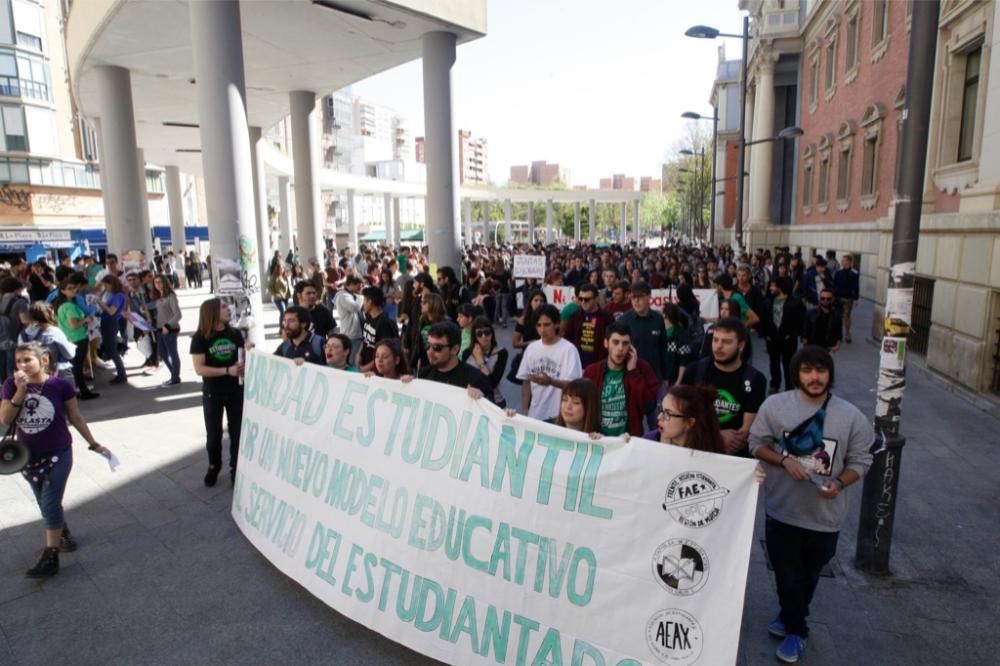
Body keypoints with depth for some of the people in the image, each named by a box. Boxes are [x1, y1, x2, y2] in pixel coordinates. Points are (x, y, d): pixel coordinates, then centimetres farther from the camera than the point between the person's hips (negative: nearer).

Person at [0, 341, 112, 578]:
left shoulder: (61, 385, -14)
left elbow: (76, 418, -4)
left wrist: (93, 444, 0)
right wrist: (20, 391, -24)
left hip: (58, 454, -4)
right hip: (27, 455, 4)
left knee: (50, 505, -3)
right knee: (45, 504, 18)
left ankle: (50, 558, 9)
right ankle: (64, 535, 42)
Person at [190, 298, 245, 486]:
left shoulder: (235, 334, -2)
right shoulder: (200, 338, -11)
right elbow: (199, 369, -16)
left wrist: (244, 367, -16)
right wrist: (227, 370, -26)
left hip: (236, 391, 2)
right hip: (212, 393, -2)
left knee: (237, 433, 7)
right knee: (213, 435, 12)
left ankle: (236, 469, 25)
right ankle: (214, 466, 37)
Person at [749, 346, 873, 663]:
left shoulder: (851, 416, -8)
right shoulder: (775, 405, -9)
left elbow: (860, 461, -1)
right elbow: (757, 444, -2)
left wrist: (839, 484, -19)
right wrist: (785, 461, -18)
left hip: (825, 515, 1)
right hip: (782, 510, -1)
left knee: (809, 575, 20)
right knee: (787, 575, 12)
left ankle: (790, 618, 46)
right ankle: (796, 629, 37)